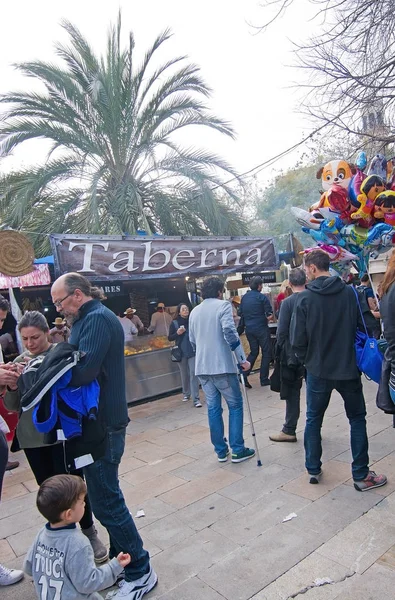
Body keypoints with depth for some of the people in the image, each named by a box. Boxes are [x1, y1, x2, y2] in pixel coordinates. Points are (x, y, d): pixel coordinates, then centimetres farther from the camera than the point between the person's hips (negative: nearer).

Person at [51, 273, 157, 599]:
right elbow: (77, 362, 12)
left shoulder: (97, 319, -17)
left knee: (105, 501, 1)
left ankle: (140, 572, 18)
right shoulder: (90, 318, 15)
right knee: (106, 496, 19)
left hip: (103, 424, -10)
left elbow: (83, 371, -27)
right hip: (98, 420, 10)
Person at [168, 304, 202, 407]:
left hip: (193, 351, -1)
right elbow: (170, 338, 2)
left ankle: (196, 399, -4)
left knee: (193, 374, -7)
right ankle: (186, 393, 37)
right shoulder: (174, 323, -1)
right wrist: (177, 333, -14)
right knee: (184, 374, 15)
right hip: (181, 352, 2)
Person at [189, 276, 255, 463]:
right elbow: (229, 332, -18)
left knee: (213, 408, 12)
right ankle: (237, 450, 10)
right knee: (235, 405, 8)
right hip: (222, 365, -6)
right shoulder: (223, 305, -5)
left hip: (202, 367, 6)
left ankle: (221, 451, 18)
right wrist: (242, 359, -14)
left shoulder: (194, 311, 14)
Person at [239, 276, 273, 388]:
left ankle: (244, 374, 4)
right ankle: (264, 379, 9)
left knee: (253, 352, 18)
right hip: (261, 328, -6)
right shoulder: (262, 297, -11)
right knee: (266, 353, 7)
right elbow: (269, 314, -12)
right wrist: (267, 316, 8)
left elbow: (240, 313, 11)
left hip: (248, 329, 6)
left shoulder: (244, 297, 6)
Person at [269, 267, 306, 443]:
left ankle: (289, 430, 12)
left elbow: (282, 331, -14)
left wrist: (280, 348, 1)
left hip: (292, 353, -4)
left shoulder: (287, 302, -13)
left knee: (292, 392, 6)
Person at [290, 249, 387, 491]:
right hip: (348, 368, 1)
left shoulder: (305, 297, -11)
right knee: (357, 419, 16)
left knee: (313, 420, 16)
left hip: (318, 370, -1)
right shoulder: (350, 292, -6)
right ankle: (362, 476, 19)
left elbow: (297, 339, -10)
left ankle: (313, 470, 24)